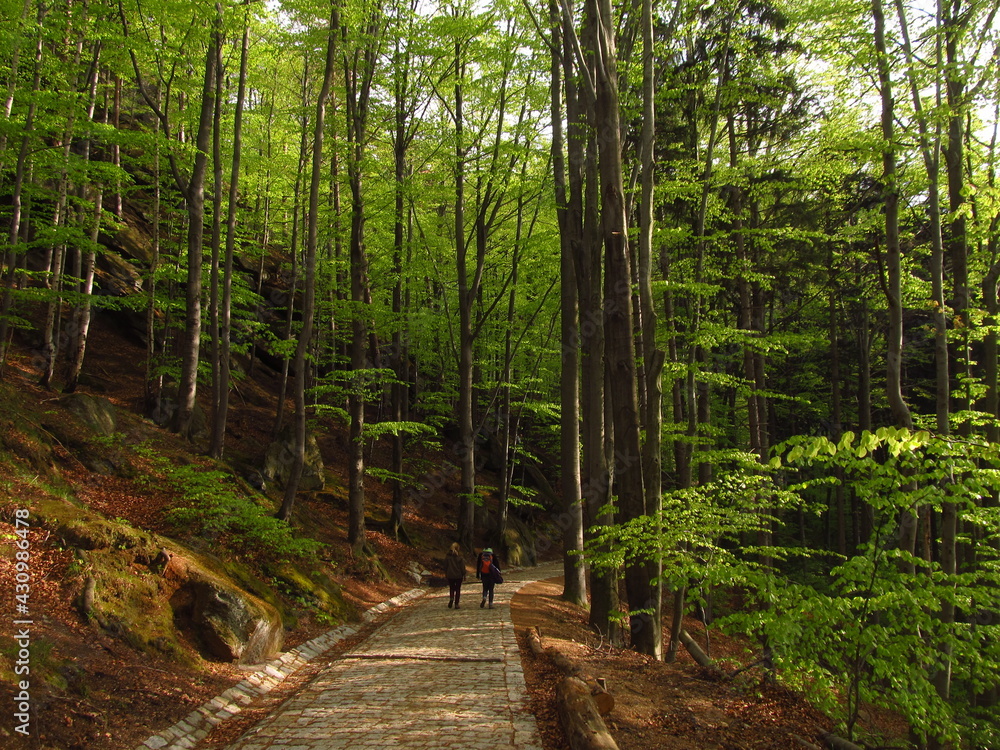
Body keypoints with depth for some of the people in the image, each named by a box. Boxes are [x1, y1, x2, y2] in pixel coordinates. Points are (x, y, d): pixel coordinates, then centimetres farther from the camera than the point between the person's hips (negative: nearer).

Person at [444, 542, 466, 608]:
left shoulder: (447, 556, -3)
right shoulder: (459, 556, -10)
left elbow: (445, 566, 5)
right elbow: (462, 566, -7)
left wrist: (445, 574, 17)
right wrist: (464, 575, 2)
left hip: (450, 575, 2)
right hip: (458, 575, -2)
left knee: (451, 588, 16)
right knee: (458, 589, 9)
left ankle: (451, 599, -11)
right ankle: (456, 604, 7)